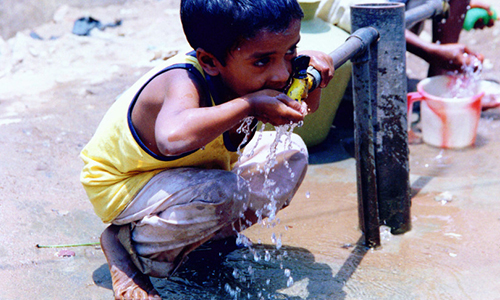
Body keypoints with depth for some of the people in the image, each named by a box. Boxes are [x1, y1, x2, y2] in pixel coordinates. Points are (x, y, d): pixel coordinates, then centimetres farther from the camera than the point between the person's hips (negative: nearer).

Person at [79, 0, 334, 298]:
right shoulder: (185, 84, -38)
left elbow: (304, 107, 7)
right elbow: (174, 137, -63)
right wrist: (249, 104, -50)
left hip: (194, 173, 8)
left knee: (291, 154, 2)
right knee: (223, 193, -36)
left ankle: (198, 237, 7)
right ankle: (128, 244, -9)